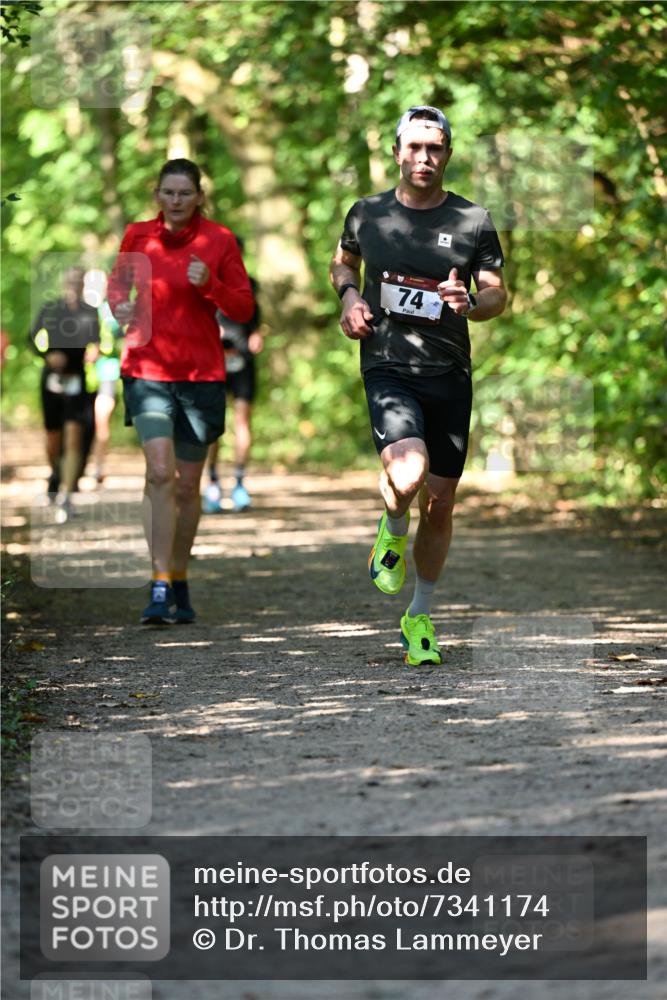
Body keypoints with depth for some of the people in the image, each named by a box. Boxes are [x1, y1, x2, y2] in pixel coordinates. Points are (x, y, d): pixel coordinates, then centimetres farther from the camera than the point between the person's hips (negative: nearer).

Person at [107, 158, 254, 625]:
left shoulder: (219, 240, -1)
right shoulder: (138, 236, 3)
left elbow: (244, 308, 0)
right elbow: (118, 280, 19)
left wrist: (210, 285, -18)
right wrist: (119, 305, -4)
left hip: (201, 374, 1)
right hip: (147, 369, -1)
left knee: (188, 484, 8)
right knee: (160, 472, -17)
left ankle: (180, 583, 26)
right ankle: (160, 587, -17)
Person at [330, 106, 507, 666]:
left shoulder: (473, 221, 1)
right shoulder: (368, 214, 4)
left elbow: (498, 294, 6)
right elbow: (343, 262, 24)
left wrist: (470, 304, -17)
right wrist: (349, 295, 2)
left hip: (450, 374, 2)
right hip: (388, 370, -2)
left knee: (439, 505, 7)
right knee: (409, 476, -27)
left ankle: (421, 617, 27)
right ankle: (393, 531, 10)